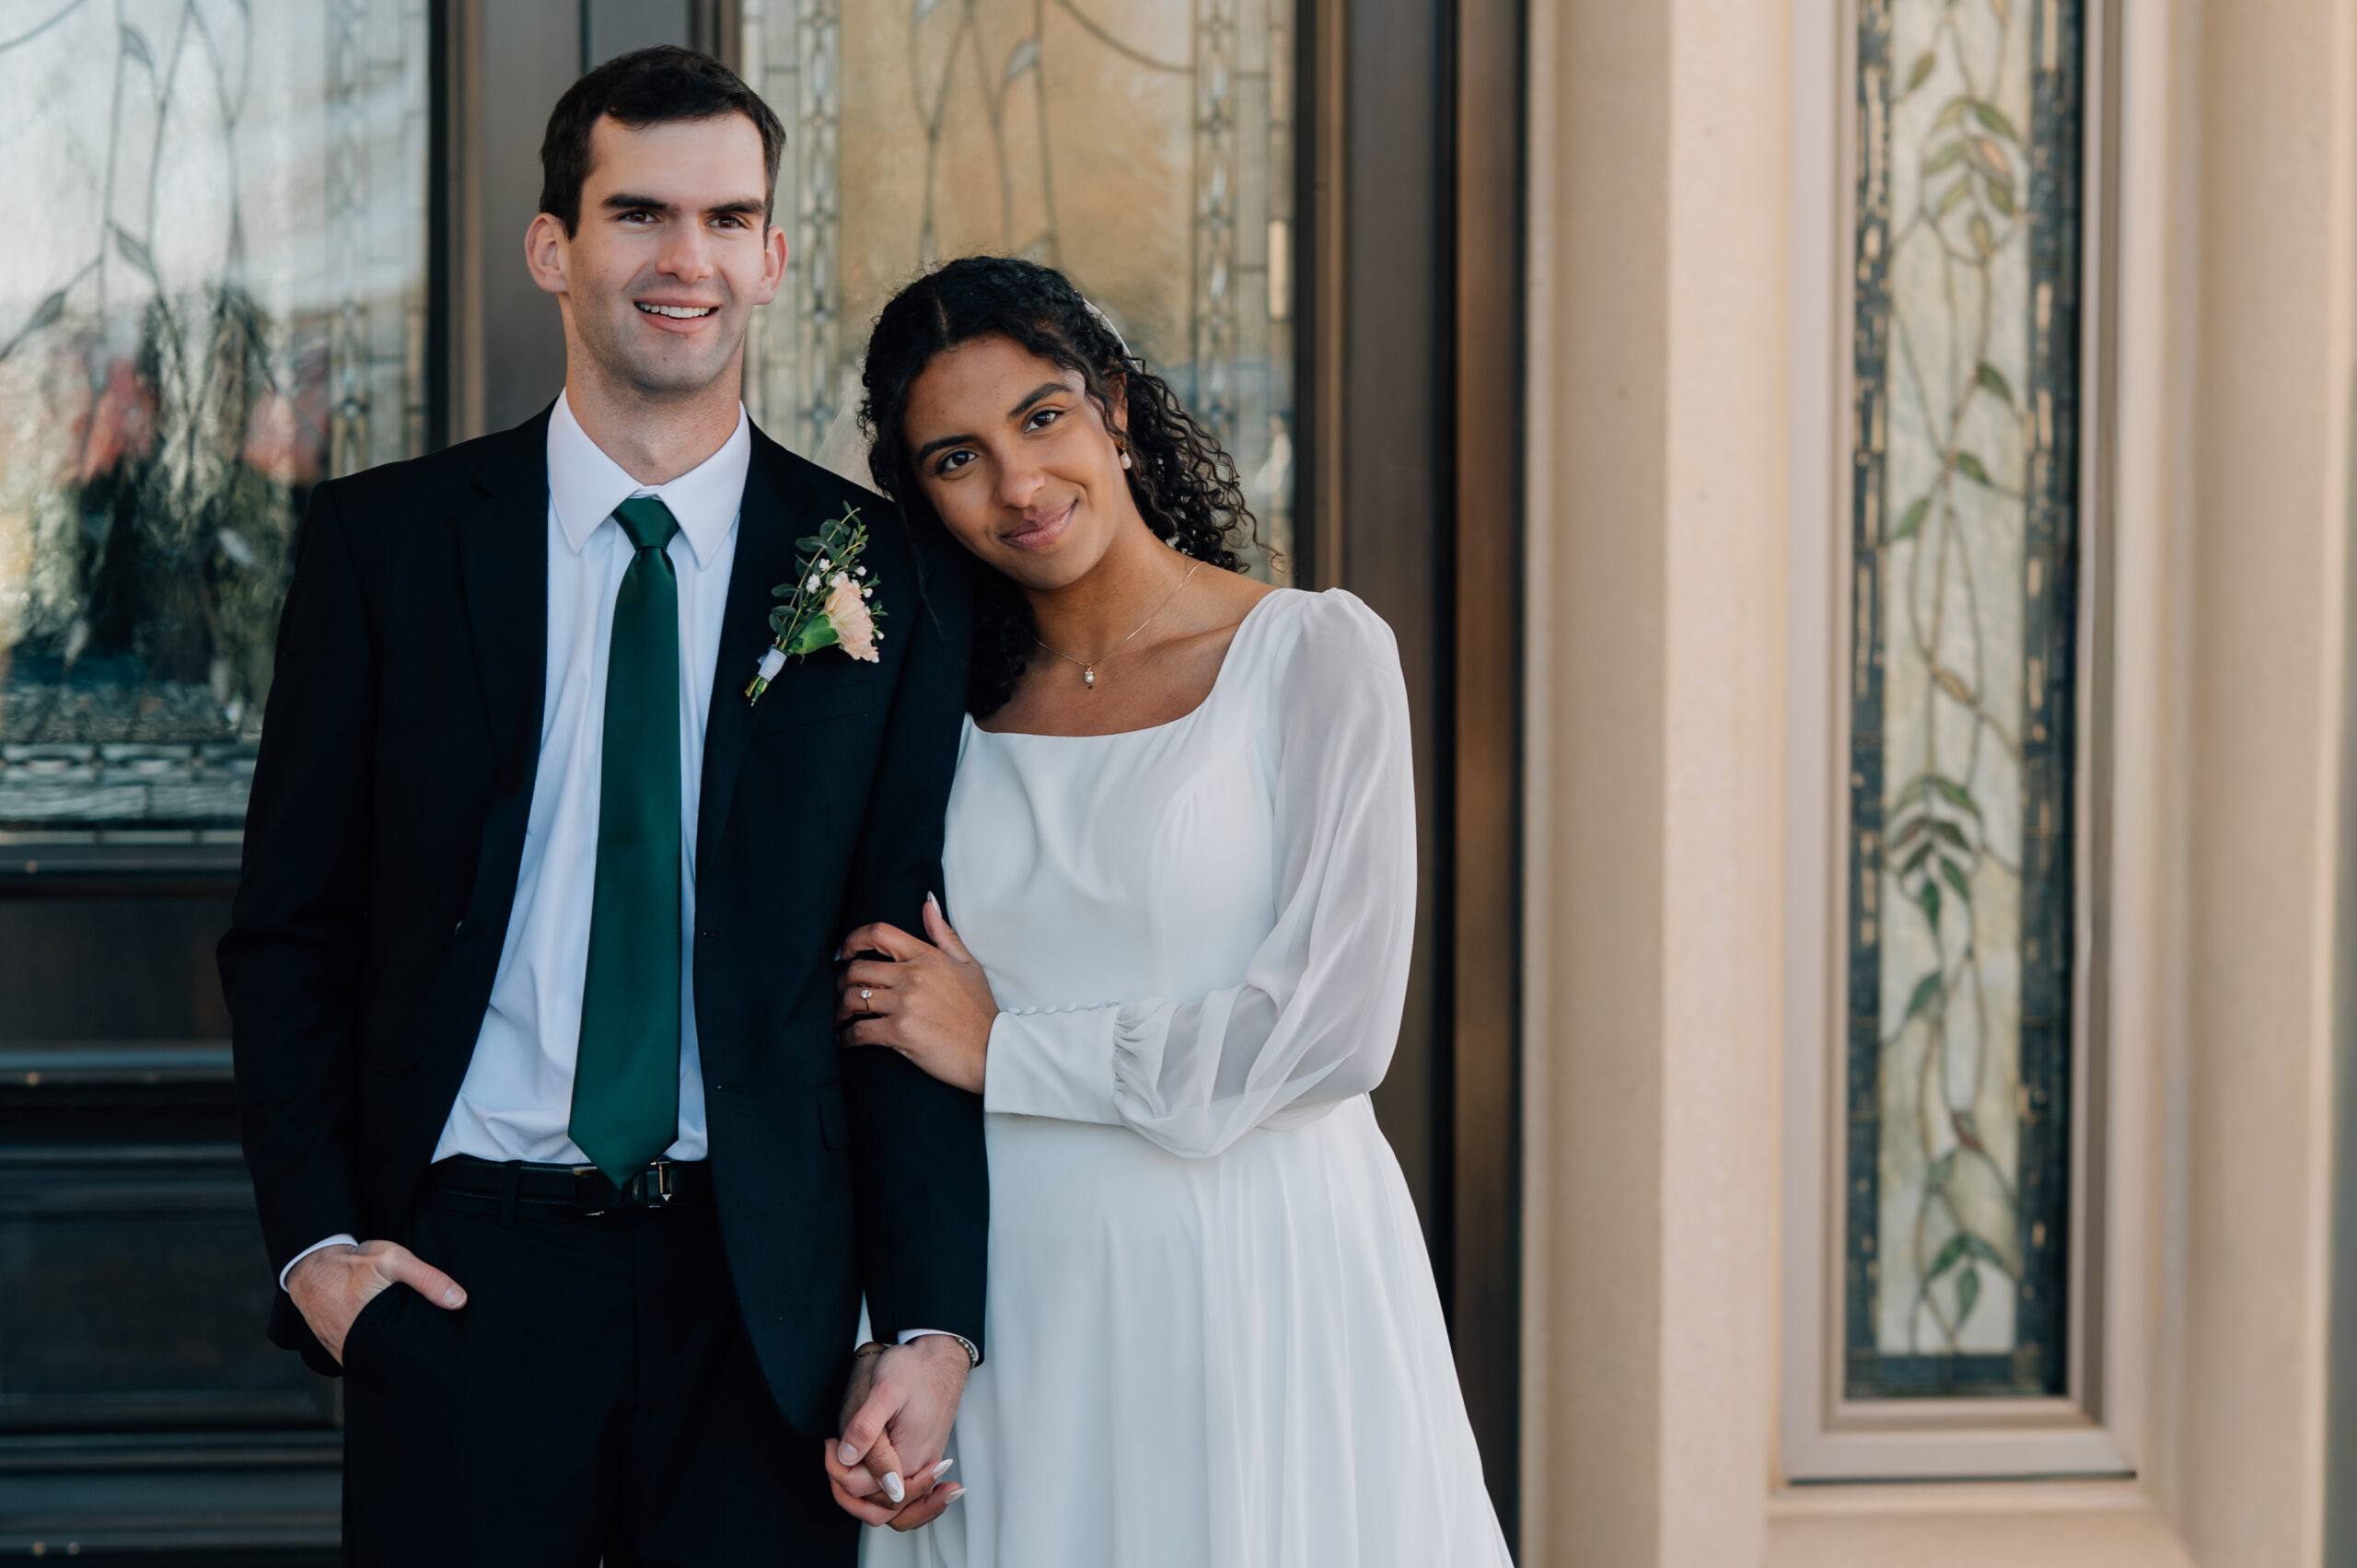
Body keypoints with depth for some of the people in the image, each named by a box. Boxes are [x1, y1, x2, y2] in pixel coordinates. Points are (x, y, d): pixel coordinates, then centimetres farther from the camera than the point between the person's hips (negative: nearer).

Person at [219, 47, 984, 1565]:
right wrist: (316, 1233, -3)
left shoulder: (888, 577, 2)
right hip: (461, 1272, 0)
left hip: (757, 1286, 0)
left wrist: (933, 1324, -4)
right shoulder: (385, 544, 2)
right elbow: (290, 928, 7)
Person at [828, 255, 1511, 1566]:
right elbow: (899, 1072, 8)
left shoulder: (1315, 655, -6)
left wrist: (1006, 1052, -8)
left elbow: (1335, 1026, -14)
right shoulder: (955, 706, 7)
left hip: (1263, 1295, -3)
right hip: (1019, 1314, 4)